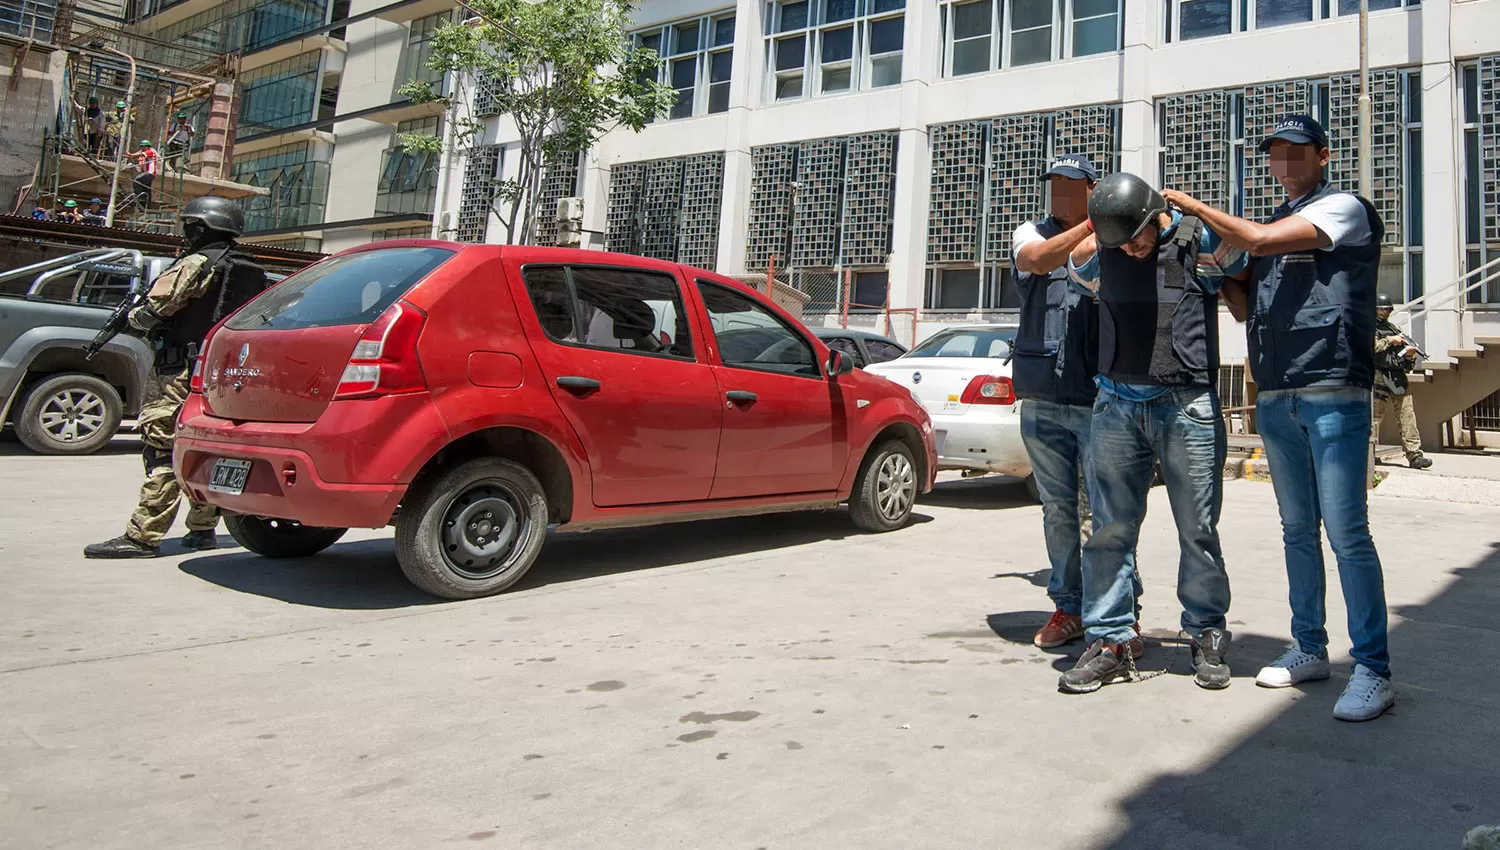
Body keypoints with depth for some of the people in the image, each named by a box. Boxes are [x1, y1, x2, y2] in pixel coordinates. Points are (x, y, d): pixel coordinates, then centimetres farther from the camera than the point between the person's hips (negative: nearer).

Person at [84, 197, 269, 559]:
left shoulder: (196, 265, -10)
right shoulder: (252, 273, 14)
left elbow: (153, 311, -12)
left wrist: (131, 317, 9)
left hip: (182, 372, -8)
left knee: (162, 452, -8)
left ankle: (143, 536, -8)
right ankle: (202, 528, 19)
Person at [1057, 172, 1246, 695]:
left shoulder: (1203, 243, -3)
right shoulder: (1098, 253, 7)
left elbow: (1248, 274, 11)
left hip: (1188, 406, -2)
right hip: (1116, 405, 3)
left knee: (1198, 530, 4)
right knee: (1110, 529, 2)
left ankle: (1207, 638, 20)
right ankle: (1109, 642, 11)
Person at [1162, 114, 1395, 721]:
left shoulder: (1344, 208, -1)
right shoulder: (1274, 226, 21)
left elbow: (1260, 241, -15)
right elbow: (1249, 310, 23)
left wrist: (1193, 206, -5)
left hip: (1333, 396, -7)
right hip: (1275, 399, 7)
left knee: (1347, 534, -9)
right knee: (1298, 531, 12)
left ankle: (1373, 671, -2)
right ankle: (1309, 650, 21)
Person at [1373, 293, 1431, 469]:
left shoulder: (1394, 328, 22)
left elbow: (1406, 357, 22)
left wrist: (1410, 354, 0)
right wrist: (1390, 340, -11)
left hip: (1398, 379, 6)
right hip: (1379, 379, -5)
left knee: (1408, 415, -3)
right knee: (1374, 416, -2)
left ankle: (1414, 455, -6)